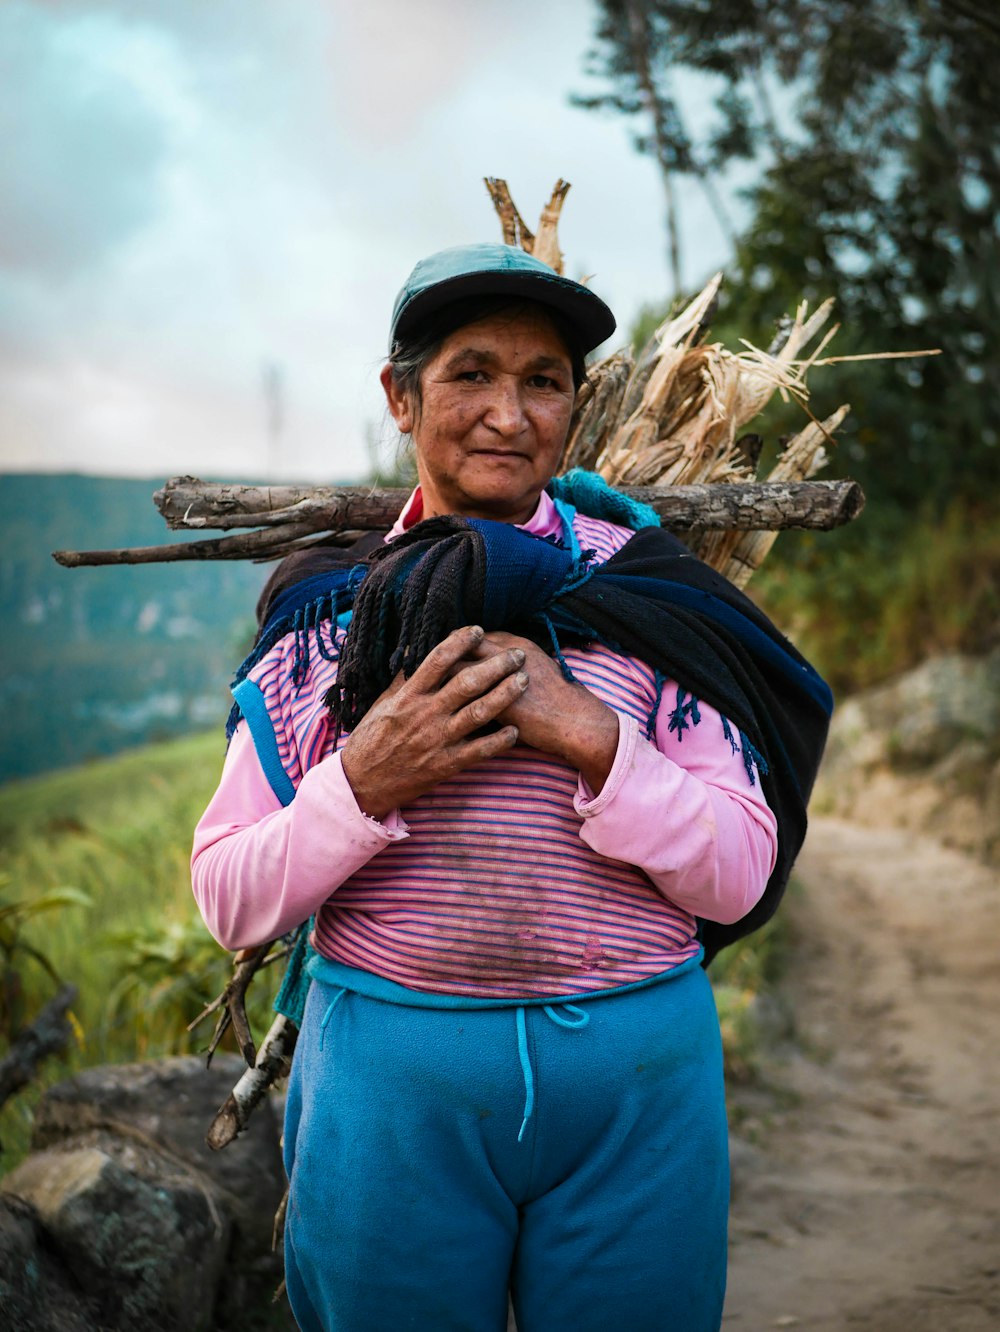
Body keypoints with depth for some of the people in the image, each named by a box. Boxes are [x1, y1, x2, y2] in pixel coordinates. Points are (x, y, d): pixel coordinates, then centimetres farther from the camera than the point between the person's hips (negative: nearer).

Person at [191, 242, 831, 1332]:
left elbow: (740, 877, -4)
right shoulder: (330, 613, 2)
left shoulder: (647, 593, 1)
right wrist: (365, 781, -17)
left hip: (637, 1088, 1)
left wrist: (587, 734, -17)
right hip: (388, 1073, 0)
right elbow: (229, 904, -1)